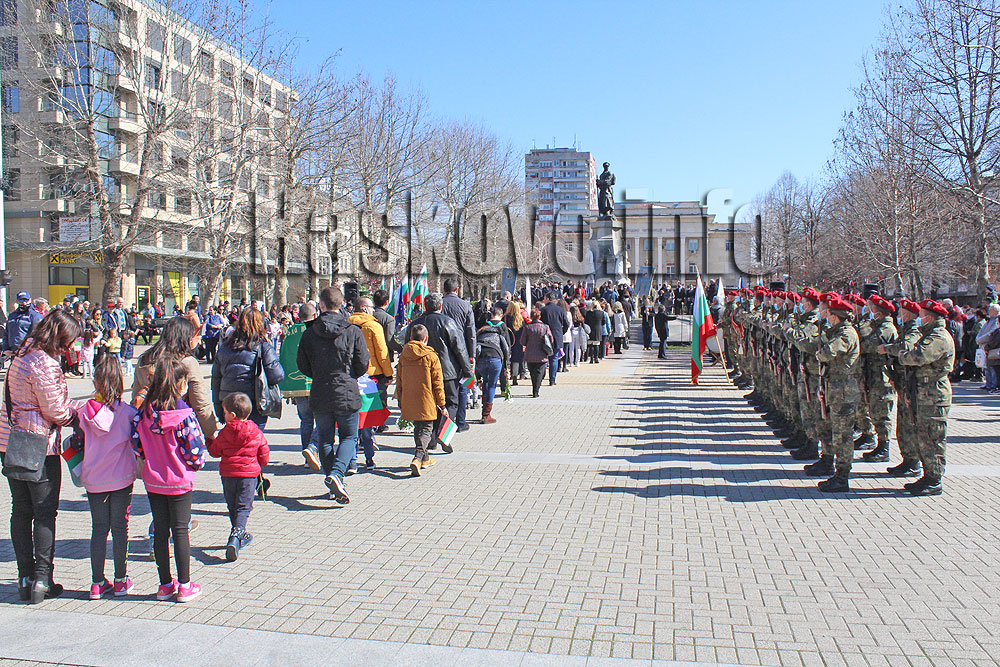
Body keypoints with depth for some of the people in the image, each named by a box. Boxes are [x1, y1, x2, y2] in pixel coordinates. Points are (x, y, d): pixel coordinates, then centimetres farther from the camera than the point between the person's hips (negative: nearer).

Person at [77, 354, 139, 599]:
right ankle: (121, 581, 15)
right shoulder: (127, 412, -12)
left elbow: (79, 443, 4)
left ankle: (97, 583, 14)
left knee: (98, 529, 9)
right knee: (120, 528, 7)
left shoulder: (86, 412, -6)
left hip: (94, 479, 2)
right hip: (121, 477, -1)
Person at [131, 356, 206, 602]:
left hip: (152, 480, 4)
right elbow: (194, 448, -16)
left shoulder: (144, 412, -5)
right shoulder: (184, 414, -17)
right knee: (180, 531, 5)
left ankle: (165, 584, 21)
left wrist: (151, 460, 13)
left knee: (160, 531, 12)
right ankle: (184, 586, 12)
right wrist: (197, 464, 5)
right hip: (179, 481, -4)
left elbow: (136, 443, -2)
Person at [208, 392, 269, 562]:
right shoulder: (256, 433, -4)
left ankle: (241, 536, 25)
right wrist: (258, 466, 24)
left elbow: (215, 451, 10)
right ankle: (237, 534, -21)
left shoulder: (224, 433, -5)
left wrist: (209, 441, 30)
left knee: (232, 506, 17)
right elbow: (264, 455, 3)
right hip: (249, 473, -1)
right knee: (243, 507, 1)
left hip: (228, 474, 1)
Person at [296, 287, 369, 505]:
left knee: (325, 439, 14)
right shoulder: (353, 331, -7)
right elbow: (362, 364, -5)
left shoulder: (309, 333, -2)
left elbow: (302, 365, 2)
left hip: (319, 395, 2)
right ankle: (336, 473, -13)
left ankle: (335, 486, 14)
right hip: (347, 394, -1)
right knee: (349, 437, 11)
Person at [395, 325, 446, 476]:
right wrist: (441, 403, 1)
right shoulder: (431, 356, -9)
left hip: (409, 401, 5)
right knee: (426, 429, 0)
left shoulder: (403, 356, 4)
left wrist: (400, 401, 20)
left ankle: (424, 458, 32)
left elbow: (399, 381, 10)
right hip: (426, 402, -5)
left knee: (417, 427, 20)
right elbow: (437, 383, -6)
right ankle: (418, 457, -21)